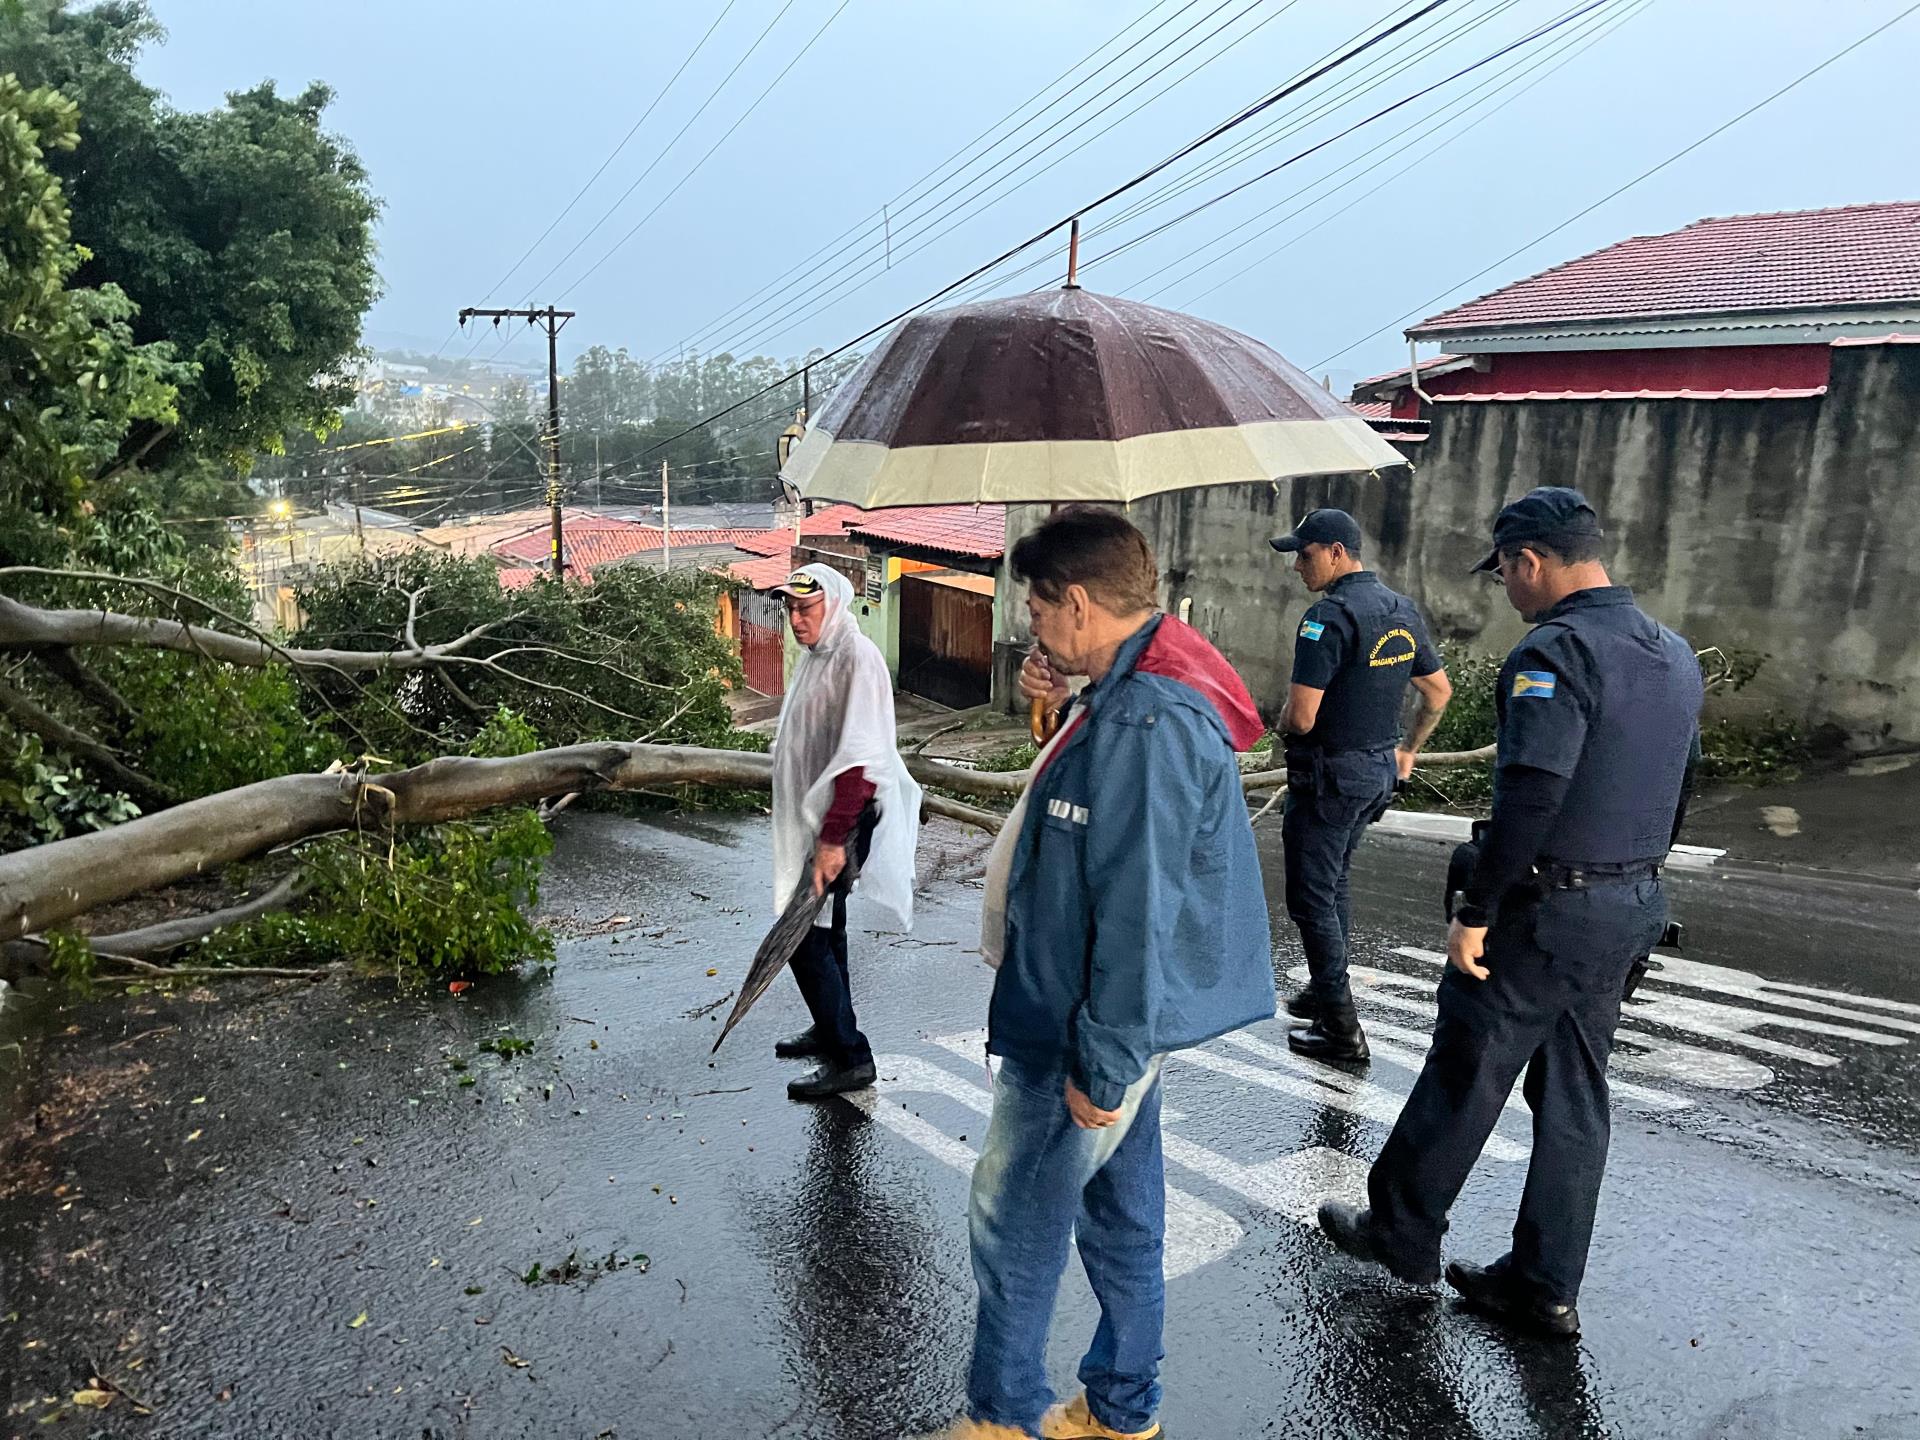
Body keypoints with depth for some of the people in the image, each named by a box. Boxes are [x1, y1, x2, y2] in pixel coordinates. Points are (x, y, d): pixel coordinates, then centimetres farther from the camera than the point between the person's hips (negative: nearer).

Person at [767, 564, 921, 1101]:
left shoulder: (857, 659, -19)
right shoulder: (817, 656, 11)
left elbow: (860, 760, -26)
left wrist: (834, 840, -27)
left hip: (839, 822, -10)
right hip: (811, 818, 10)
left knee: (807, 937, -7)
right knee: (822, 929, 20)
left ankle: (850, 1058, 4)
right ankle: (831, 1031, 36)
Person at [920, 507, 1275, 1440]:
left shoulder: (1146, 726, -27)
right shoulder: (1133, 690, 7)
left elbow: (1138, 915, -27)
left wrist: (1103, 1064, -21)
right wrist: (1060, 702, 3)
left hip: (1084, 1030, -10)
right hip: (1122, 1017, 10)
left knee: (1013, 1223, 8)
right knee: (1122, 1213, 21)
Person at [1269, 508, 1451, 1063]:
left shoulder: (1329, 616, -20)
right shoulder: (1403, 611, 8)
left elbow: (1302, 717, -24)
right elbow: (1439, 692, 16)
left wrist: (1284, 726, -2)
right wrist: (1407, 750, 25)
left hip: (1329, 775, -9)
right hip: (1380, 769, 9)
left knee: (1311, 897, 0)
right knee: (1335, 884, 22)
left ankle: (1341, 1029, 4)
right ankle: (1325, 992, 34)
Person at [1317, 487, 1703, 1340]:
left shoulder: (1556, 653, -19)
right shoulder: (1675, 655, 10)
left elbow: (1529, 798, -26)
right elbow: (1676, 795, 16)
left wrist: (1476, 911, -20)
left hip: (1546, 910, -8)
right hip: (1634, 907, 9)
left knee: (1464, 1079, 7)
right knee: (1574, 1095, 15)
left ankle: (1401, 1234, 24)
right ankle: (1545, 1288, 24)